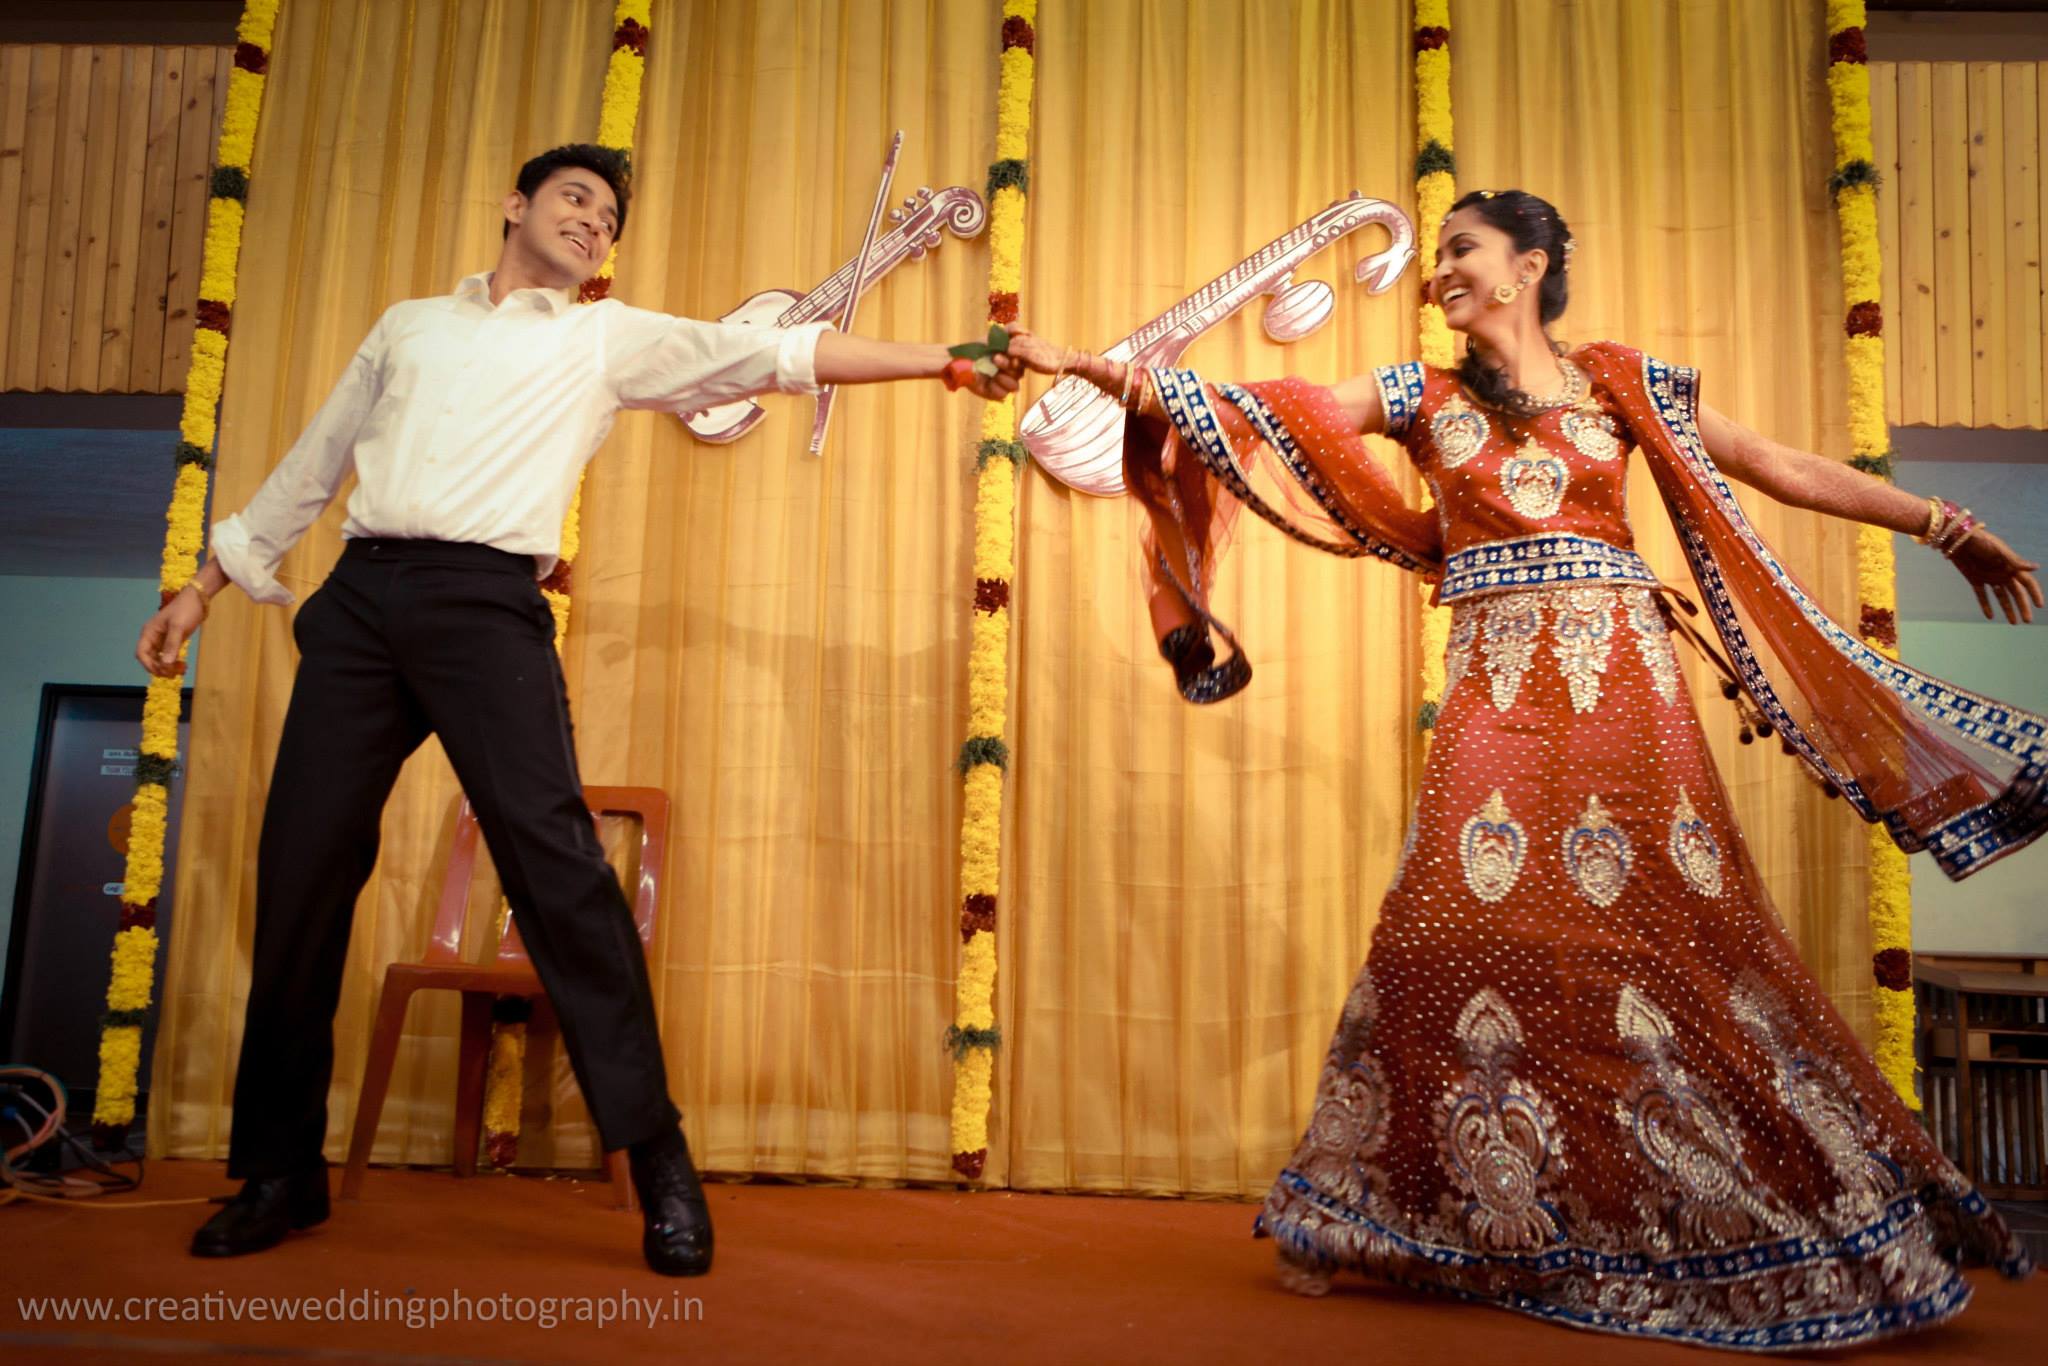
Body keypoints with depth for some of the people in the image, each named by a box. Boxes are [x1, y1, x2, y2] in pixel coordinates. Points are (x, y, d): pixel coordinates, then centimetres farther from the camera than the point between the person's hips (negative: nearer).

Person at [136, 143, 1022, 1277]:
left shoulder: (609, 340, 15)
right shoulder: (409, 324, 24)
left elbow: (774, 354, 6)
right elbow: (311, 463, 28)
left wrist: (943, 362, -2)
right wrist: (204, 587, 26)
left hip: (487, 602, -3)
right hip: (359, 596, 4)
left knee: (555, 863, -16)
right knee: (300, 870, 0)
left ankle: (658, 1161, -10)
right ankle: (278, 1172, 16)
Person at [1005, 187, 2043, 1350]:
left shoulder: (1621, 380, 11)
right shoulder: (1425, 396, 12)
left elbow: (1778, 467, 12)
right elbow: (1260, 415, 5)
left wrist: (1945, 523, 8)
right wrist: (1097, 368, -1)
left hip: (1619, 683, 0)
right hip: (1495, 695, 0)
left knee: (1673, 928, -1)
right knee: (1460, 927, -5)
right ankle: (1352, 1223, 8)